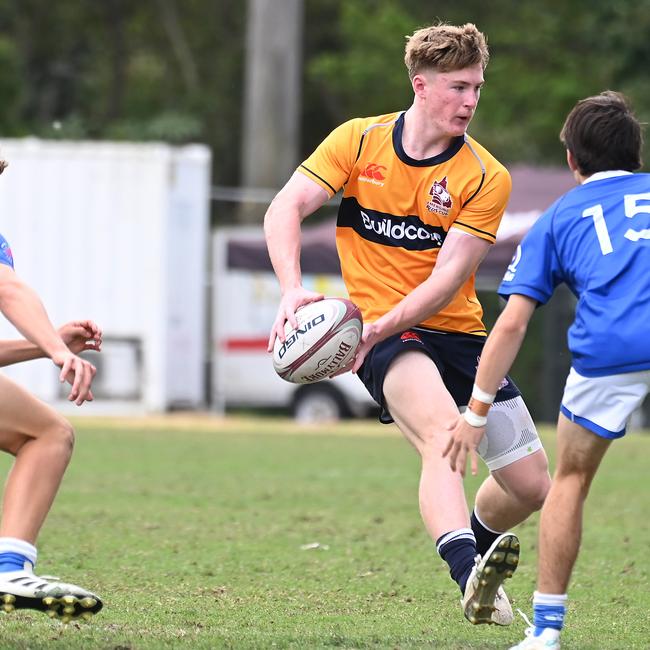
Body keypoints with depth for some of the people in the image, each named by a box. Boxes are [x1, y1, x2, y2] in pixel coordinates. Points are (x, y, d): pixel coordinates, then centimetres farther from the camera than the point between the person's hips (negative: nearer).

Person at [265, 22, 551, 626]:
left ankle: (471, 547, 37)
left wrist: (380, 327, -27)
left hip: (456, 331, 3)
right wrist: (293, 289, -25)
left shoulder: (485, 178, -6)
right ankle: (469, 575, -50)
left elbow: (448, 278, -14)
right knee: (443, 430, -35)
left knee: (530, 485, 4)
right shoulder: (358, 141, -3)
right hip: (380, 333, -3)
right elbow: (285, 208, -8)